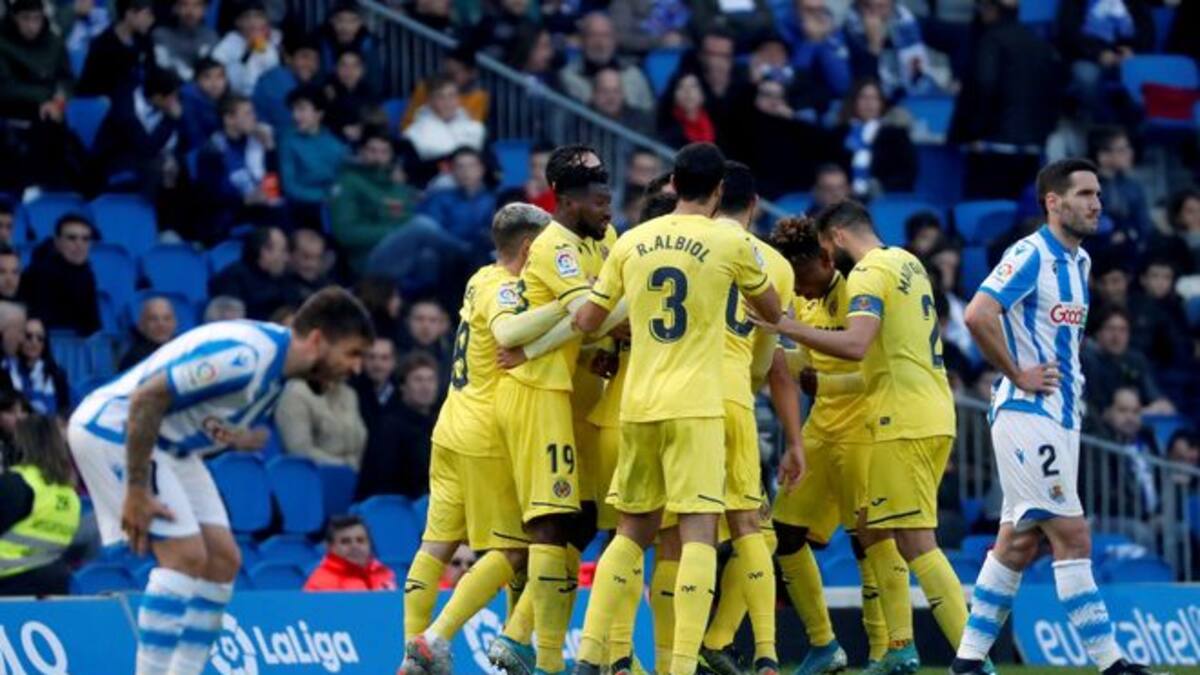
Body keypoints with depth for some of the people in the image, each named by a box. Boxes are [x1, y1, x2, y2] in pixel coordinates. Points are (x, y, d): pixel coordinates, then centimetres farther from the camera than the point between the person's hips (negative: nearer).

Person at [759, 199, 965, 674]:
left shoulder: (869, 274, -11)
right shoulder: (908, 263, 17)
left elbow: (855, 345, -26)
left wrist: (787, 327, -23)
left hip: (905, 421, -10)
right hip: (934, 415, 10)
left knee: (915, 543, -10)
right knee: (871, 529, 18)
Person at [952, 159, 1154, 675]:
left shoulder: (1079, 261, 16)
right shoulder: (1031, 255, -12)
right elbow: (978, 315, -24)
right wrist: (1017, 375, -18)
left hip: (1061, 416, 9)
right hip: (1027, 415, -9)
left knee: (1019, 543, 9)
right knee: (1072, 536, -10)